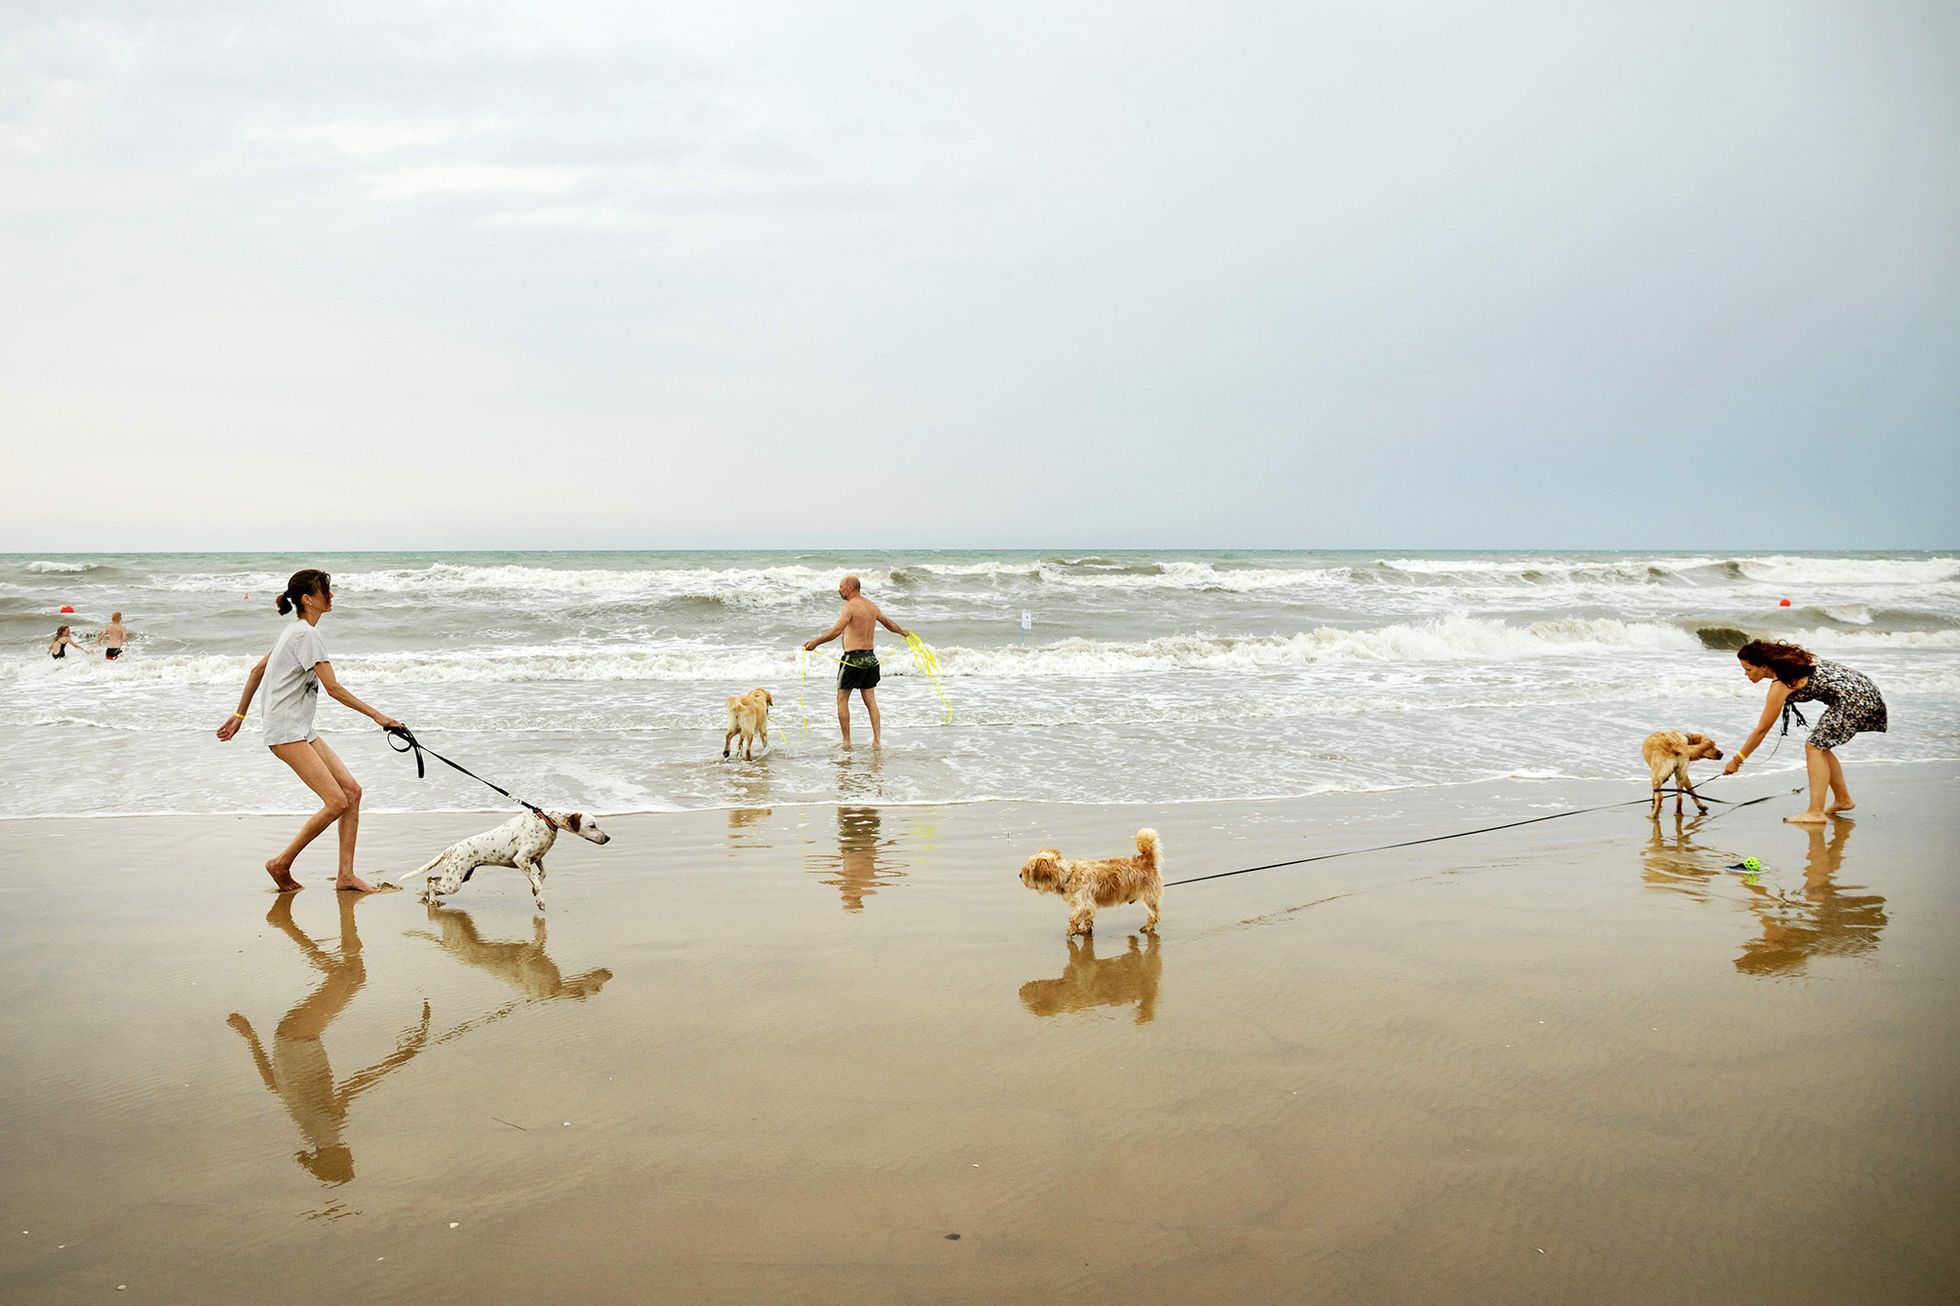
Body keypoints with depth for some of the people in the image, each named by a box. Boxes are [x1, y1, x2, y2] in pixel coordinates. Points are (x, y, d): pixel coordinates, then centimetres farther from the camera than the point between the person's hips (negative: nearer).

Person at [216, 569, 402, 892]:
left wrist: (239, 716, 28)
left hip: (303, 732, 10)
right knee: (337, 802, -18)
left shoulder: (294, 631, 17)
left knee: (351, 790, 0)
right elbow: (333, 689, -17)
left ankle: (345, 875, 1)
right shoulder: (307, 634, -13)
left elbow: (257, 670, 24)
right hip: (287, 732, -10)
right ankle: (281, 864, -2)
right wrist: (377, 716, -14)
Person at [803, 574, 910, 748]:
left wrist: (815, 642, -28)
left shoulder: (850, 606, -13)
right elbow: (888, 623, 28)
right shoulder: (871, 605, 12)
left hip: (853, 658, -7)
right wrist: (903, 632, 46)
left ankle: (846, 741, 5)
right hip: (870, 658, 7)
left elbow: (837, 630, -26)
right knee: (870, 700, 10)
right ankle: (876, 740, 5)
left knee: (842, 699, 5)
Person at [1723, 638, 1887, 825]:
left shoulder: (1780, 685, -17)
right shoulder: (1788, 659, 7)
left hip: (1854, 699, -10)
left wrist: (1737, 759, -5)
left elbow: (1762, 730, -11)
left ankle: (1815, 813, -15)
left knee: (1814, 747, -11)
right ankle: (1843, 799, 24)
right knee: (1820, 745, 14)